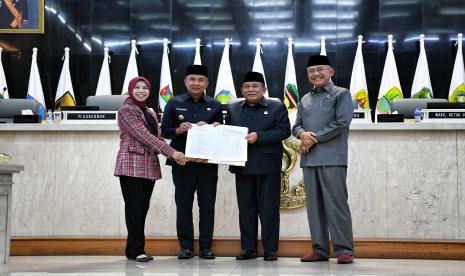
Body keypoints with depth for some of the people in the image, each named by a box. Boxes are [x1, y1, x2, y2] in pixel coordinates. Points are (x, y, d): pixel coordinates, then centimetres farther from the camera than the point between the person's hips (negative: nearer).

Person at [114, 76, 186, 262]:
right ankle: (136, 250, 1)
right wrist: (172, 152, -21)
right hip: (132, 165, -7)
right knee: (134, 208, -4)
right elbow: (144, 136, -16)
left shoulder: (150, 113, 18)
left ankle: (133, 249, 14)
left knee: (143, 208, 7)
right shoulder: (126, 110, -7)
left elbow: (156, 137, 12)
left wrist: (173, 155, -6)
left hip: (149, 167, 7)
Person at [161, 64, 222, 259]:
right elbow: (165, 130, 5)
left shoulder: (215, 106, 11)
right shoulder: (174, 103, 7)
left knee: (207, 204, 2)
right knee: (183, 203, 3)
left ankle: (206, 247, 10)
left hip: (208, 161, 1)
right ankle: (185, 246, 12)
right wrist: (178, 130, -14)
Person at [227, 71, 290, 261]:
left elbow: (284, 131, -7)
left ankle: (270, 249, 6)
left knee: (269, 208, -1)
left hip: (268, 166, -4)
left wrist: (259, 136, -16)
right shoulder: (233, 109, 16)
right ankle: (248, 248, 14)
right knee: (246, 208, 7)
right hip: (242, 165, 4)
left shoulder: (277, 107, 4)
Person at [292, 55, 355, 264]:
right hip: (309, 159, 6)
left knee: (336, 204, -7)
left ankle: (344, 250, -2)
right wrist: (302, 134, -7)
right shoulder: (305, 100, 21)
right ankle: (320, 249, 11)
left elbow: (342, 123, -8)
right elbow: (296, 125, 17)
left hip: (332, 158, -6)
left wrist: (315, 138, -9)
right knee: (314, 205, 6)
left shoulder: (342, 94, 4)